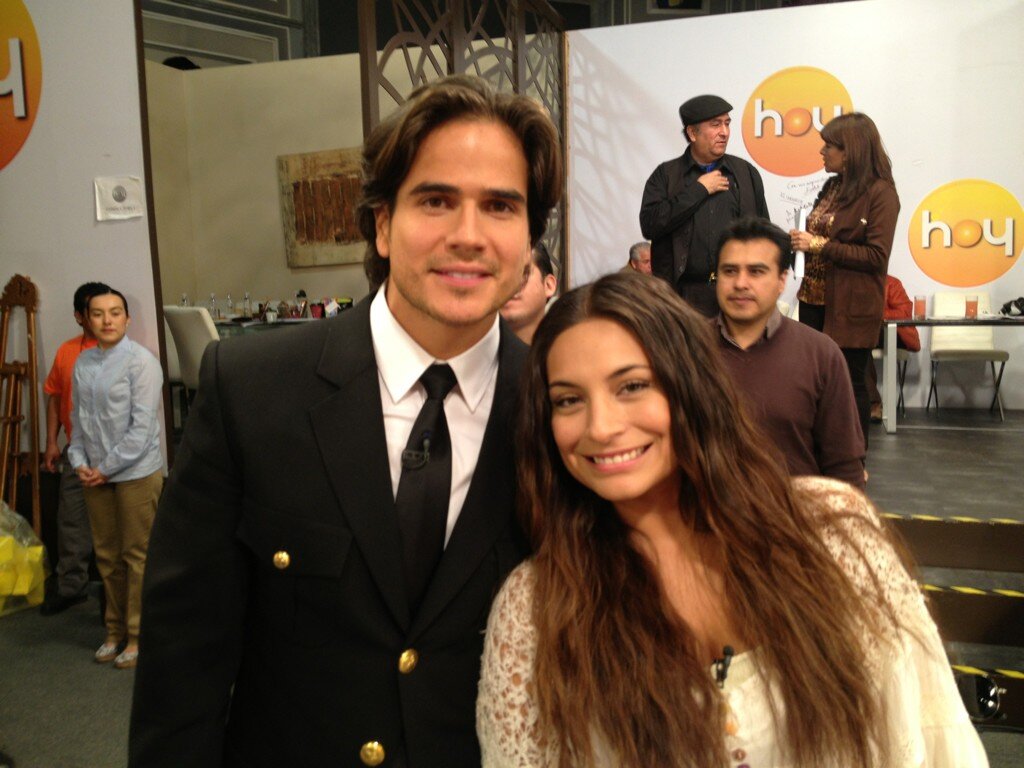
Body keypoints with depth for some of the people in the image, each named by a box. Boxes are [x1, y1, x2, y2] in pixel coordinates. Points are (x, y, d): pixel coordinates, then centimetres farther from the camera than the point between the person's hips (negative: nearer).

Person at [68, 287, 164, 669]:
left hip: (136, 473, -6)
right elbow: (78, 418, 13)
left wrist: (107, 468, -12)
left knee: (137, 556, 3)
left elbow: (142, 427, -16)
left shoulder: (141, 362, -13)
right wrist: (79, 461, 0)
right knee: (107, 556, 16)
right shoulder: (82, 362, 7)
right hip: (95, 476, 6)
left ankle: (138, 636, 17)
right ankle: (115, 630, 31)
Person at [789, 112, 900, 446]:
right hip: (815, 300, 7)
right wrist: (801, 240, -1)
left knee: (850, 384, 3)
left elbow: (876, 256, -17)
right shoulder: (832, 186, 11)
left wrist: (818, 245, -18)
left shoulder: (880, 193, -11)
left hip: (851, 308, -7)